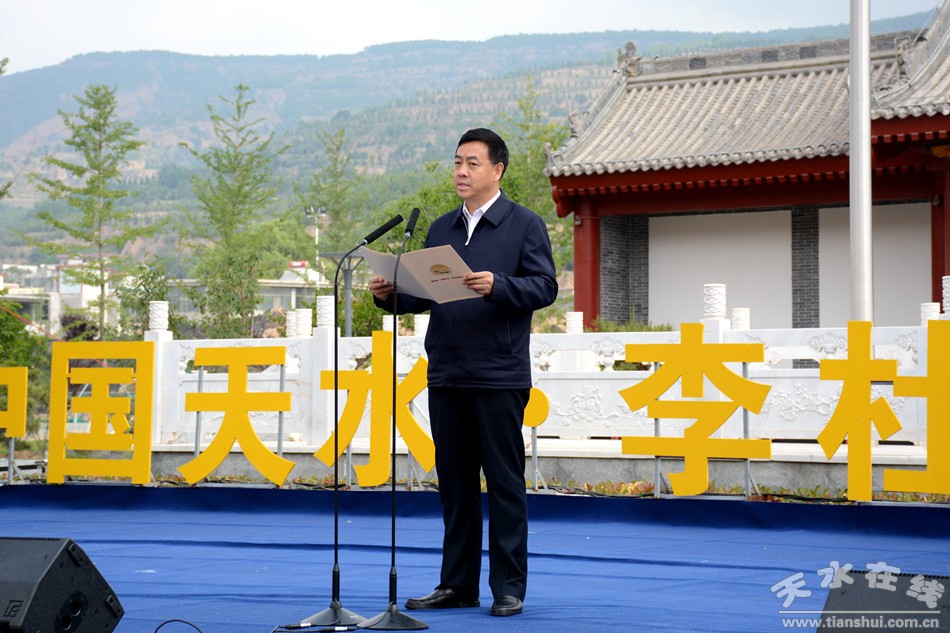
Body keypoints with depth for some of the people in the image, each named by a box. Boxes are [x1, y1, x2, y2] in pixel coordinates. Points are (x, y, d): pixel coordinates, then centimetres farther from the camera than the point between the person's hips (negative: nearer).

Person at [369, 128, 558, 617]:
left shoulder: (525, 224, 0)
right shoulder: (441, 229, 16)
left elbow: (545, 286, -9)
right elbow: (422, 293, 18)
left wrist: (497, 286, -24)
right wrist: (390, 295, -1)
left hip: (499, 376, -5)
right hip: (446, 376, 6)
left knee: (504, 482, -1)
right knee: (455, 482, 10)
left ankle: (508, 587, 7)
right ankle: (457, 584, 18)